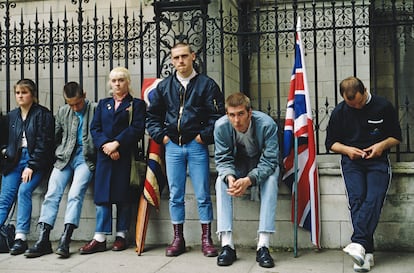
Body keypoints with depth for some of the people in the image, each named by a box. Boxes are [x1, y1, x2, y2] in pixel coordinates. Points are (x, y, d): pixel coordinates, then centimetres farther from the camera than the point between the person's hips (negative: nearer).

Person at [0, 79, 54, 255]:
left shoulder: (43, 114, -2)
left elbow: (43, 143, -9)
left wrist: (31, 166, -14)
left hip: (36, 161, -5)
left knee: (24, 190, -24)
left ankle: (21, 237, -22)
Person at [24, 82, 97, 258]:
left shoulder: (95, 109, 3)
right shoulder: (62, 112, 16)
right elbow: (54, 137, 20)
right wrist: (58, 154, 10)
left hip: (86, 158, -4)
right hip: (65, 157, 4)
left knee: (75, 194, -22)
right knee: (51, 194, -12)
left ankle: (65, 240, -24)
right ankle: (43, 240, -13)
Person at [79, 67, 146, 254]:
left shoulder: (136, 104, 7)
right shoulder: (103, 104, 19)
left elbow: (137, 128, -7)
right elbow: (94, 128, 8)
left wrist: (116, 144, -16)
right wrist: (105, 145, -10)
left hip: (125, 156, -3)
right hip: (104, 155, 3)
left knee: (123, 195, 0)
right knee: (102, 195, -1)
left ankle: (121, 236, 9)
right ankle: (100, 238, 0)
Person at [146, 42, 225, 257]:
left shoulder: (206, 84, 0)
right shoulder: (164, 86, 10)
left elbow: (218, 115, -3)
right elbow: (152, 116, 16)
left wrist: (204, 136, -9)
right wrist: (161, 136, 4)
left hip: (197, 146, -3)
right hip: (172, 146, 3)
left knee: (203, 195, 1)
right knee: (175, 196, 8)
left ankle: (206, 239, 11)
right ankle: (178, 239, 18)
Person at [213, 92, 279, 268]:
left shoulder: (267, 124, -28)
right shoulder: (221, 126, -20)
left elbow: (270, 160, -27)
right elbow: (222, 159, -14)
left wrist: (249, 180, -43)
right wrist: (230, 177, -37)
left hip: (262, 167, -2)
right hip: (236, 167, 2)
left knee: (271, 180, -33)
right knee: (221, 181, -28)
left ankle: (263, 245, -34)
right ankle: (227, 245, -30)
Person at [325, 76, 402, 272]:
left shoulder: (383, 107, 3)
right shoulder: (339, 112, 7)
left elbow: (396, 137, 12)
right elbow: (330, 142, 14)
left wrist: (382, 145, -9)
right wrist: (347, 149, -6)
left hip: (377, 161, -1)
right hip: (352, 161, 1)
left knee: (373, 199, -26)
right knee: (357, 199, -22)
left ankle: (358, 243, -38)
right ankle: (367, 253, -25)